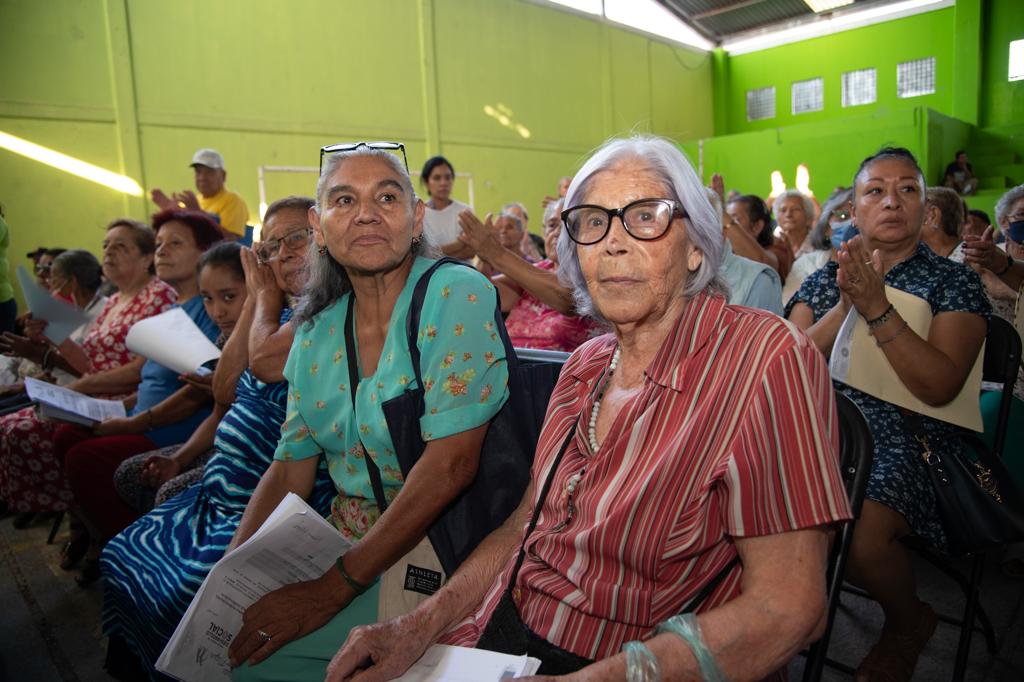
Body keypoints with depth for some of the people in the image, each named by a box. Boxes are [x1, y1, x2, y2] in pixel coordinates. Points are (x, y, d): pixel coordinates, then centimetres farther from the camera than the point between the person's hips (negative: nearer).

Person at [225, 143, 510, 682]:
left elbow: (451, 463, -22)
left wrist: (332, 590, -20)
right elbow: (291, 465, 9)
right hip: (341, 542, 6)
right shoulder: (318, 329, 5)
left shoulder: (458, 296, -16)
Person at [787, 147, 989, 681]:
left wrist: (877, 306, -18)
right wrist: (845, 305, -12)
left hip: (904, 441, -2)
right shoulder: (826, 278, 15)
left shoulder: (954, 282, 6)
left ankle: (908, 625, 6)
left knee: (859, 533, -31)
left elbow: (939, 387, -10)